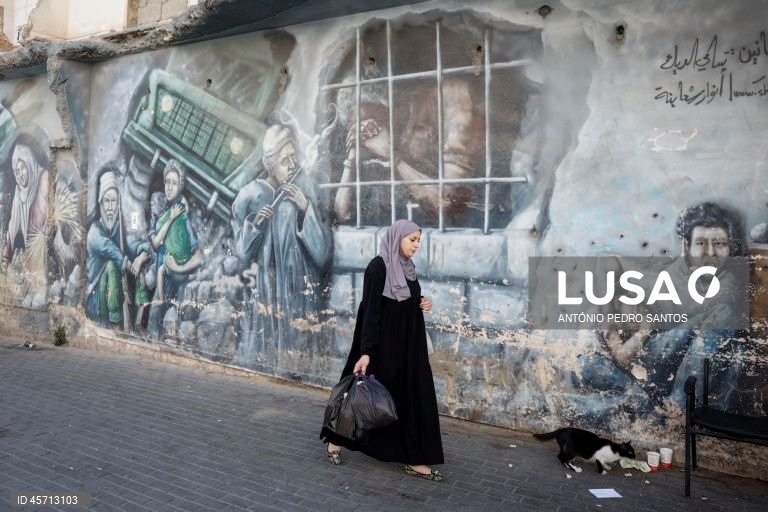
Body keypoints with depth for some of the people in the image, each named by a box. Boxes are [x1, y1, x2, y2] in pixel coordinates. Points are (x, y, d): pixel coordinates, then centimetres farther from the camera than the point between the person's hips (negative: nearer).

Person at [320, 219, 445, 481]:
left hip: (408, 343, 8)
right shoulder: (378, 266, -15)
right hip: (383, 343, -7)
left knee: (413, 396, 5)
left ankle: (414, 460, 14)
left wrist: (423, 304, -3)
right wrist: (365, 352, -24)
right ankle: (336, 440, 29)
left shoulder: (408, 268, 9)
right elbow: (370, 310, -20)